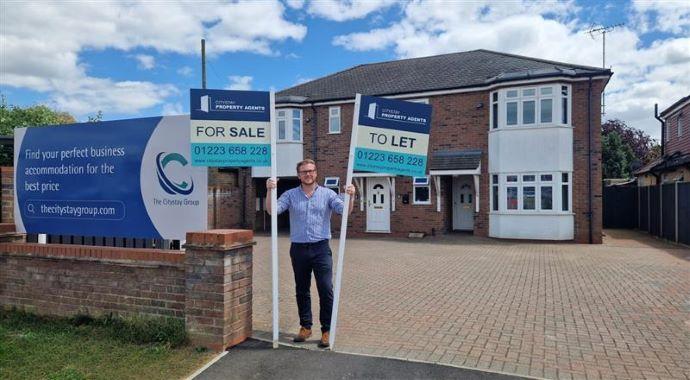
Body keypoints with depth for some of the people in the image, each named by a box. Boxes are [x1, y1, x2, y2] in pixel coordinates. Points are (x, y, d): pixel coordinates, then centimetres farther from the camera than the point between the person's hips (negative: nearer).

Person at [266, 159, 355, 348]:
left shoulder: (327, 194, 2)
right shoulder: (290, 195, 5)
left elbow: (345, 211, -10)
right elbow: (272, 210, -7)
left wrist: (351, 196, -28)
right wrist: (270, 191, -22)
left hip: (321, 248, -2)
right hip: (298, 249, 2)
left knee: (326, 290, -4)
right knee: (301, 291, 13)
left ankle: (326, 331, 9)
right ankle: (305, 327, 28)